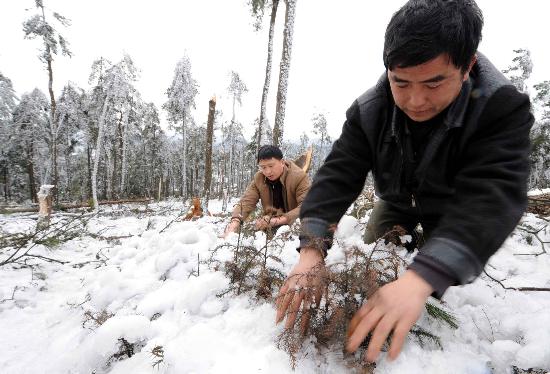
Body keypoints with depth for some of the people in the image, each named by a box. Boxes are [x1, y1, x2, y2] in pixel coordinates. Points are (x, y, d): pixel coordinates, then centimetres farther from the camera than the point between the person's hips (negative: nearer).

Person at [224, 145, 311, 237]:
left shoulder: (300, 177, -19)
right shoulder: (258, 179, -6)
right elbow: (246, 202, -11)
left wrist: (279, 220, -38)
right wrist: (235, 221, -31)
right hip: (271, 227, 3)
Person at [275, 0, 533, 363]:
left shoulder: (503, 108, -33)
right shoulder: (368, 111, -26)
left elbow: (492, 196, -46)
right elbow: (337, 175, -33)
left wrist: (420, 279, -62)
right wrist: (312, 250, -48)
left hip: (457, 211, -1)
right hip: (396, 204, 2)